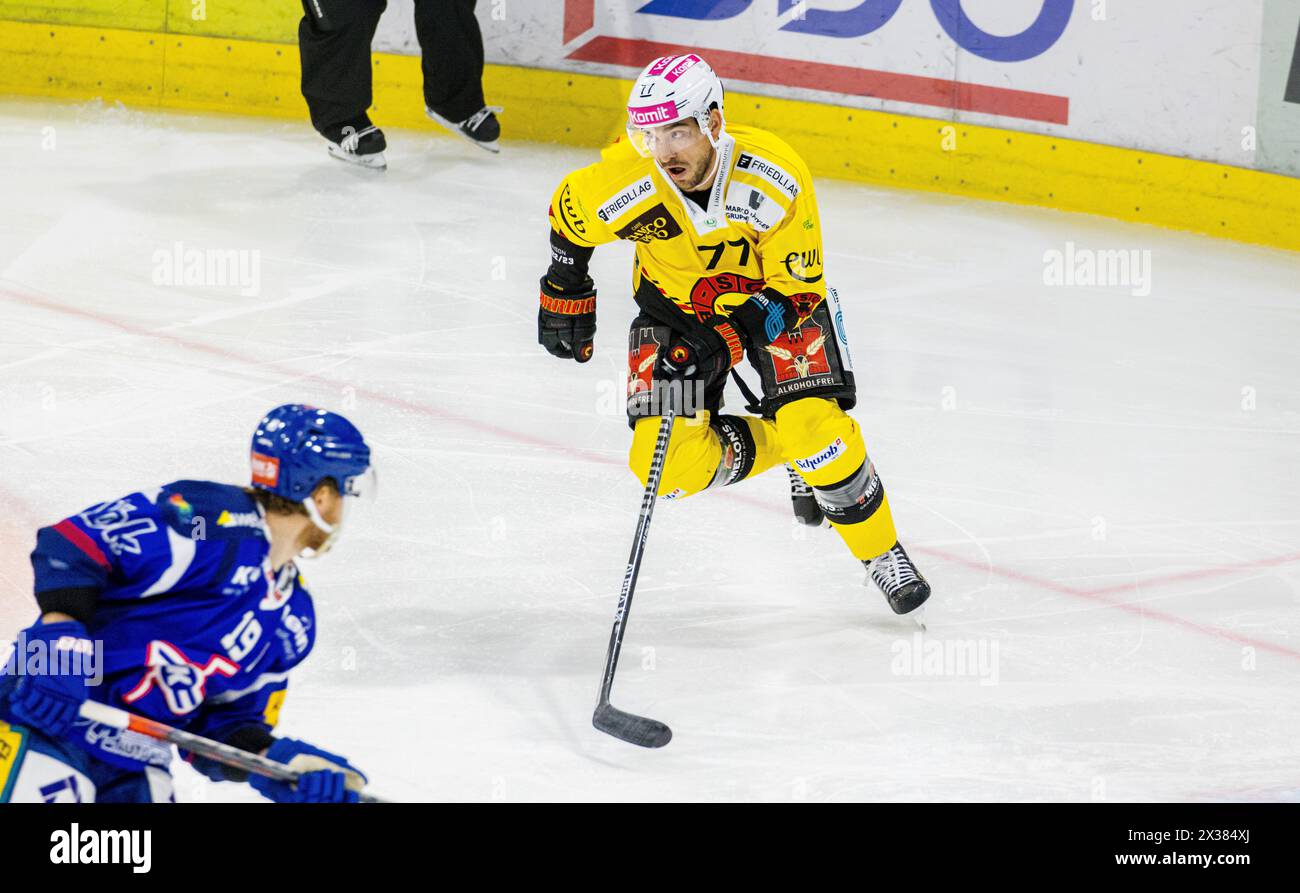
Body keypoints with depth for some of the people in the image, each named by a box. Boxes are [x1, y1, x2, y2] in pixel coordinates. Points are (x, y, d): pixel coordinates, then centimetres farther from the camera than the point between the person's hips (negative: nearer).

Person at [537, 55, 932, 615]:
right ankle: (780, 446, 11)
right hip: (674, 301, 2)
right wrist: (565, 290, 8)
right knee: (669, 466, -15)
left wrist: (717, 346, -34)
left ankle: (882, 553, -1)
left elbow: (797, 288, -23)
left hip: (773, 291, -2)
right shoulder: (624, 182, -28)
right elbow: (569, 217, -4)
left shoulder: (777, 179, -32)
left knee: (813, 424, -24)